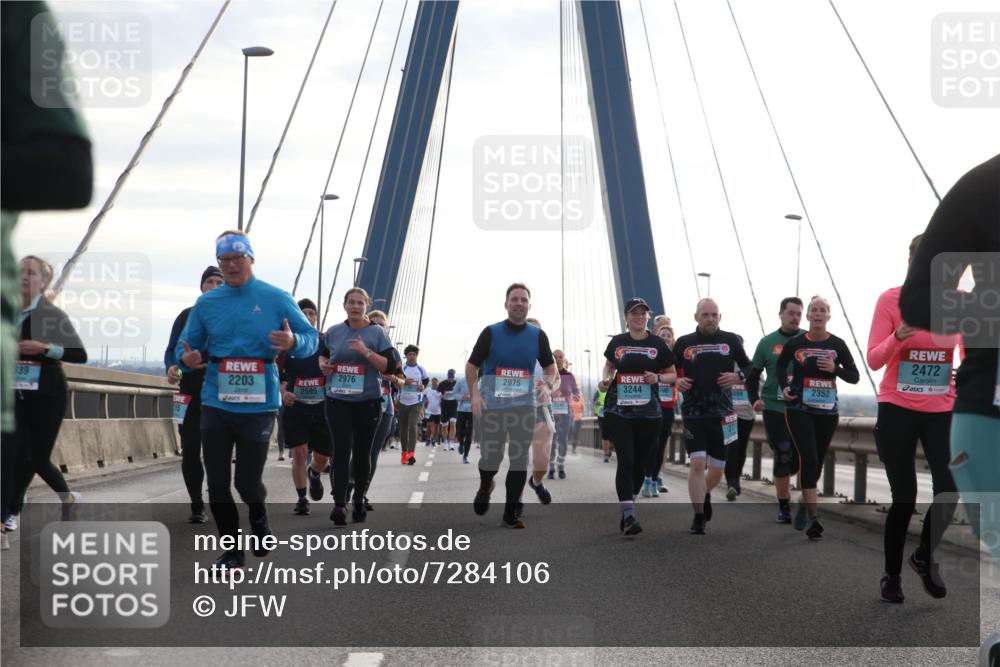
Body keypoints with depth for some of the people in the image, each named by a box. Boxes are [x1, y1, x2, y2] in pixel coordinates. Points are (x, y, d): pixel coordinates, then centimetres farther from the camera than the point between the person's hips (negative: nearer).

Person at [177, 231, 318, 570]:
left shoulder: (277, 299, -3)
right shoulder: (206, 303, 5)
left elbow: (311, 338, -2)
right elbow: (185, 345, 9)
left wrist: (294, 342, -24)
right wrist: (187, 358, -15)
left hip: (259, 405, -3)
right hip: (216, 404, 3)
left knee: (247, 481, -1)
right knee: (217, 483, 4)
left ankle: (259, 519, 35)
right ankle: (232, 549, 21)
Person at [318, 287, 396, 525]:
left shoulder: (377, 333, -1)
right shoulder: (333, 332, 7)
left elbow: (390, 367, -6)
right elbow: (323, 354, 26)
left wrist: (366, 352, -18)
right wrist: (323, 364, 3)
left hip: (368, 401, -1)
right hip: (338, 401, 1)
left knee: (362, 452, 9)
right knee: (342, 449, -12)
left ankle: (359, 501, 23)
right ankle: (339, 504, -18)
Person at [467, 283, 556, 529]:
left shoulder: (538, 335, 3)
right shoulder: (491, 332, -2)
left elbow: (550, 366, 12)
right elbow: (472, 366, 2)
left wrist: (548, 383, -10)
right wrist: (475, 393, -12)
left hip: (524, 405, 2)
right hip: (493, 405, -1)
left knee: (519, 459, -1)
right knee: (490, 457, 3)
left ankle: (511, 512, 7)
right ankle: (484, 488, 37)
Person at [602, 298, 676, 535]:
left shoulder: (657, 344, 4)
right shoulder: (617, 342, 5)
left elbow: (673, 375, 10)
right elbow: (609, 365, 21)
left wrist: (658, 378, -10)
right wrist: (605, 379, 0)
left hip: (648, 413, 1)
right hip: (618, 411, -1)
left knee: (640, 462, 9)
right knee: (626, 460, -13)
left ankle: (628, 509, 27)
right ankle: (628, 516, -16)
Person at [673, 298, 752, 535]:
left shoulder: (731, 340, 4)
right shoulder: (684, 343, 4)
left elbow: (749, 367, 13)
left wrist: (738, 376, -7)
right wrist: (676, 382, -9)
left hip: (722, 413, 2)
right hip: (693, 413, -2)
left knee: (717, 468, 10)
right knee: (697, 463, -14)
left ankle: (705, 495, 43)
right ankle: (699, 517, -6)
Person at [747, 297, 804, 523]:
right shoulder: (767, 342, 3)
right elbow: (753, 374, 10)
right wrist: (755, 399, -4)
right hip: (775, 409, 0)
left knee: (801, 458, 0)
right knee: (782, 458, -3)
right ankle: (783, 506, 7)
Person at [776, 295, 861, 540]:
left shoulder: (837, 345, 1)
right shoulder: (795, 343, 1)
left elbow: (855, 377, 2)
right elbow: (780, 365, 19)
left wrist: (835, 368, -16)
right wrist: (784, 386, 2)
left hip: (827, 411, 2)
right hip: (799, 409, -2)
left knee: (817, 462, 10)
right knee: (809, 458, -16)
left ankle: (804, 505, 33)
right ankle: (813, 517, -21)